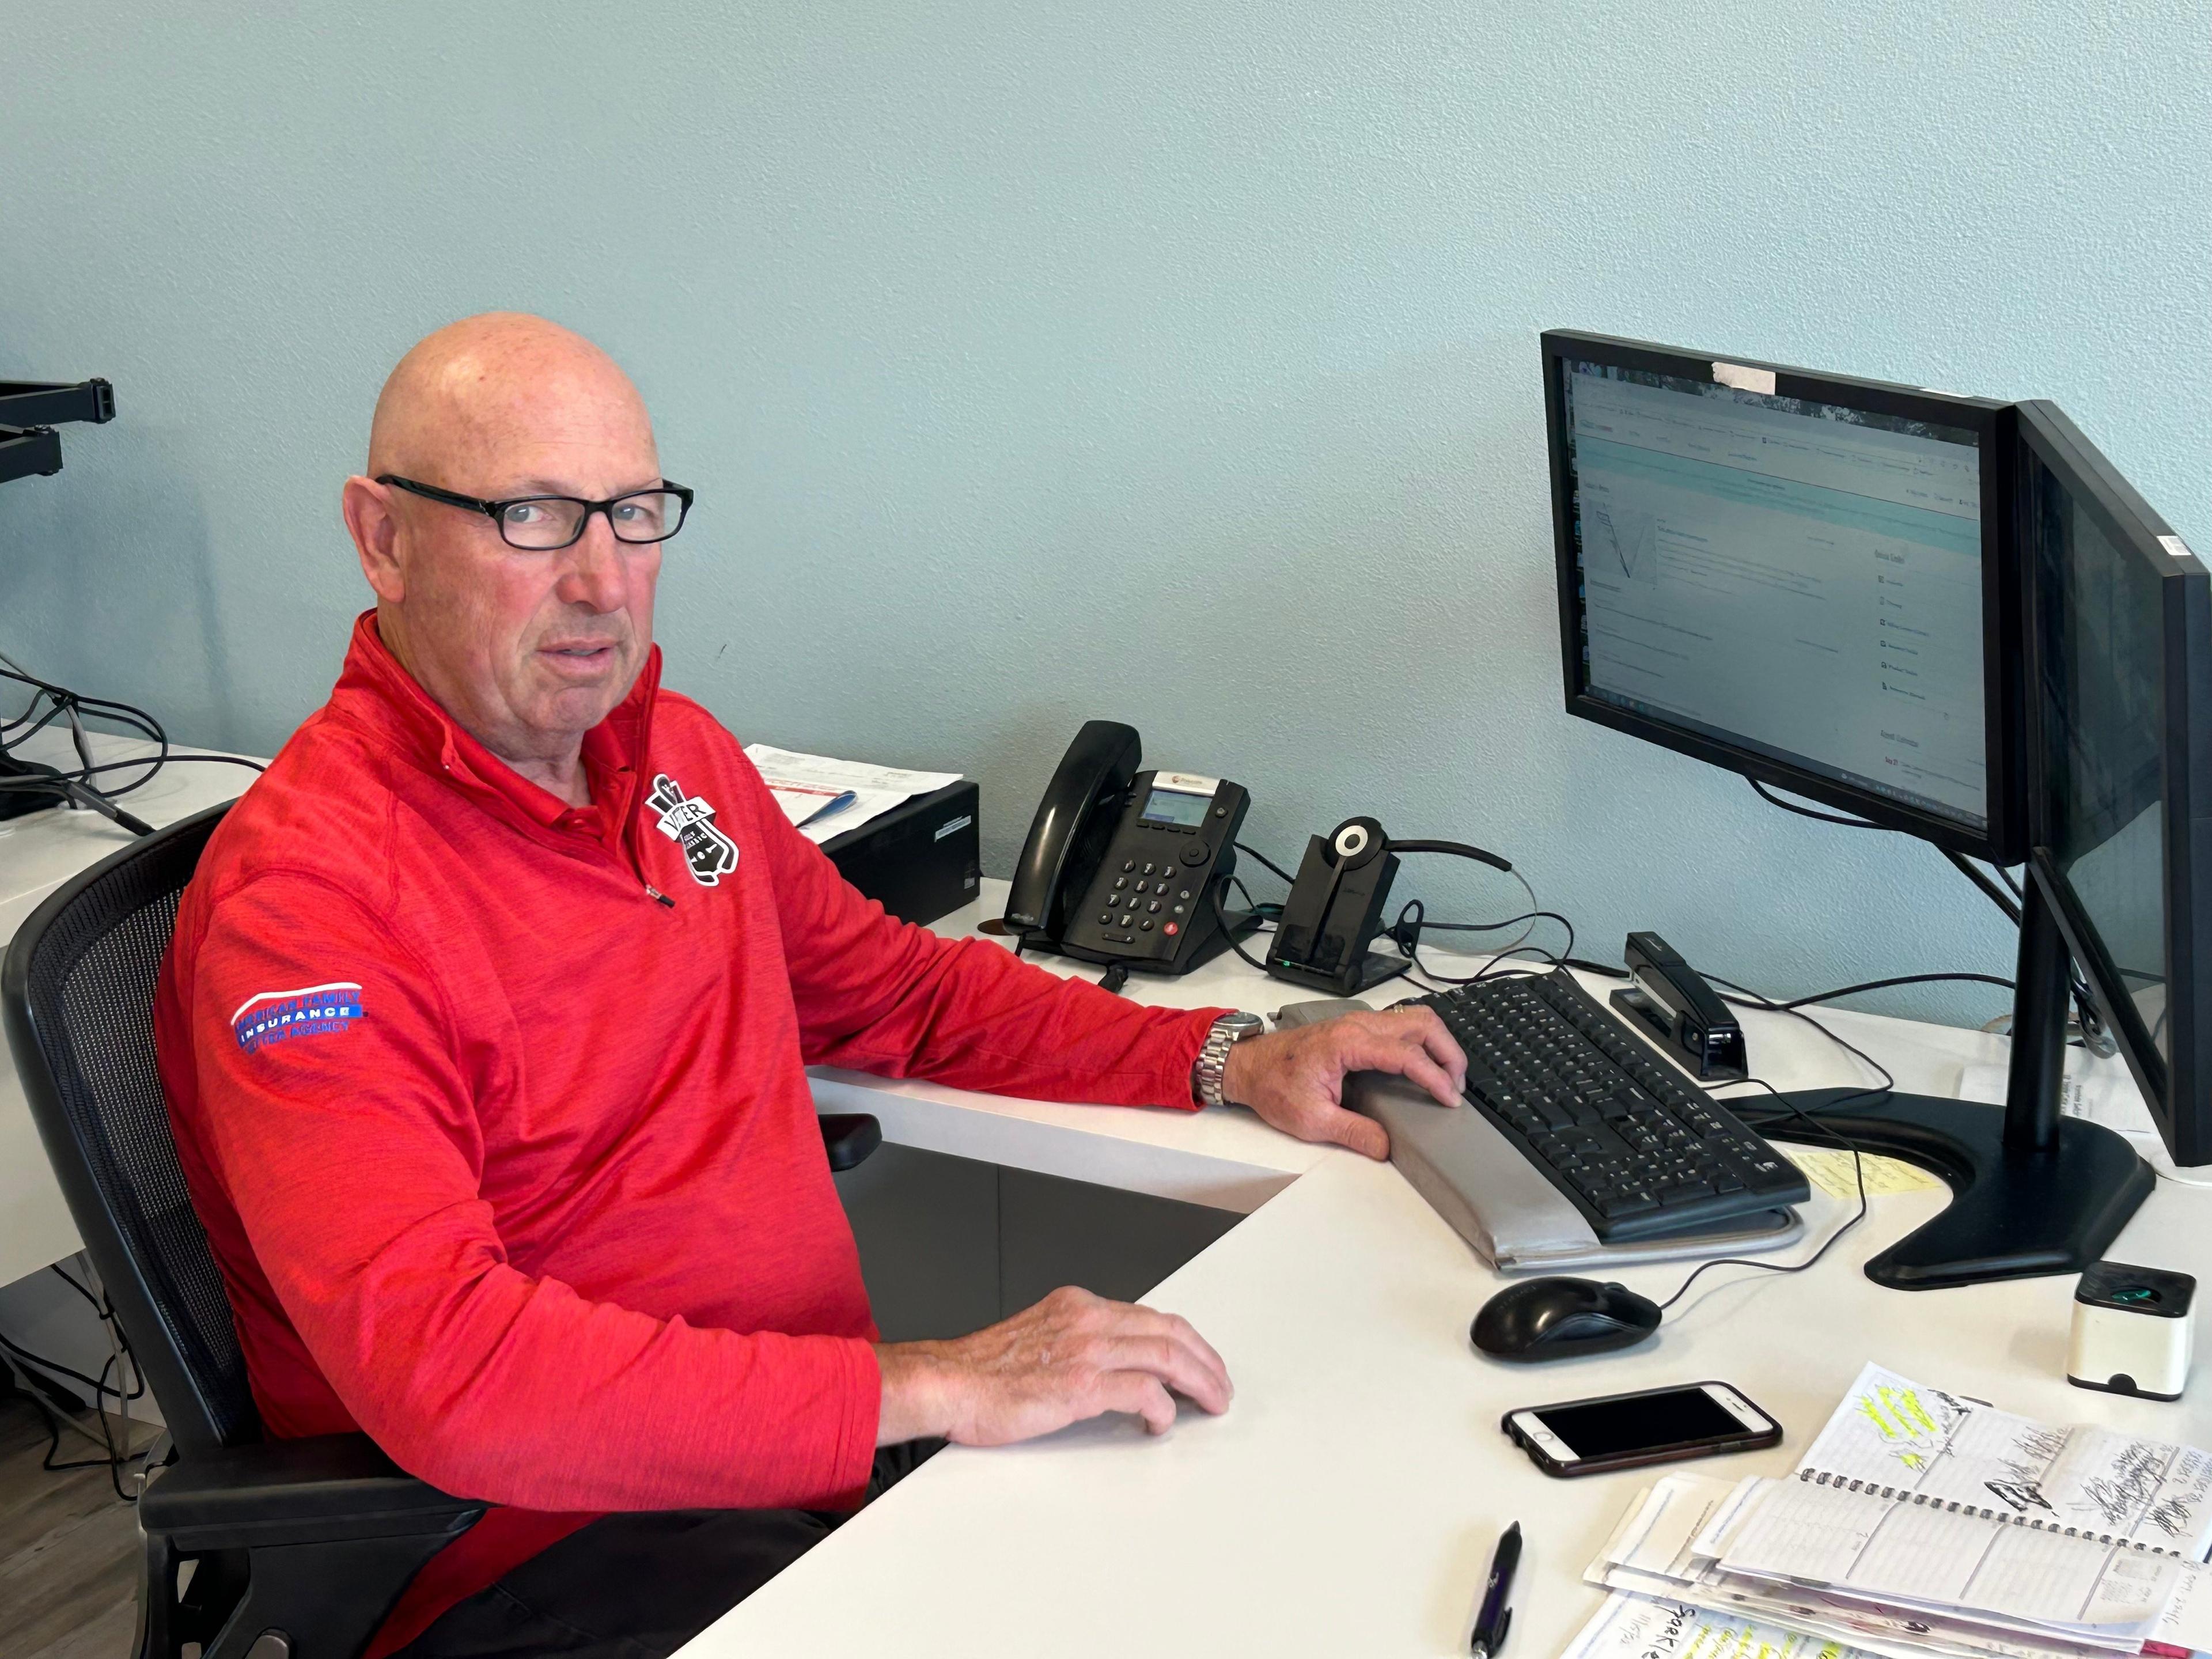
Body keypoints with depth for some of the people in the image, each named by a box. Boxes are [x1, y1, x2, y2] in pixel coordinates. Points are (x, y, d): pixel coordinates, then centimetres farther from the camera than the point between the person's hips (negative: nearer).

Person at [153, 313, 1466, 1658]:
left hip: (830, 1438, 8)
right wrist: (926, 1389, -29)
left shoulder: (679, 753, 11)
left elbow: (894, 985, 25)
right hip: (549, 1546, -8)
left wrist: (1224, 1065, 12)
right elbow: (439, 1366, -27)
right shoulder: (302, 896, -17)